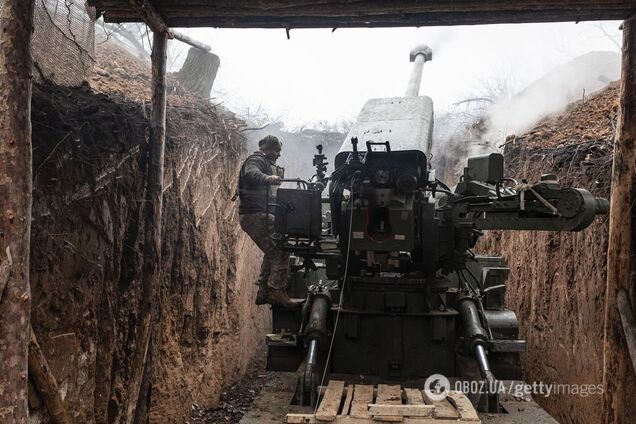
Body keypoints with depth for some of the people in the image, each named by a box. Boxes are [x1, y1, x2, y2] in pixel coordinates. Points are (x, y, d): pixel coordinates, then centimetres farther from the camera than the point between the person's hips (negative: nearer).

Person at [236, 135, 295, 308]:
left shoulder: (267, 164, 28)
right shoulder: (256, 160, -4)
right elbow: (251, 173, -30)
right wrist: (267, 178, -47)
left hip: (258, 216, 11)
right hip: (256, 214, -11)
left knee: (272, 253, 16)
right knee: (280, 251, -15)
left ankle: (263, 293, 20)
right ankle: (277, 292, -14)